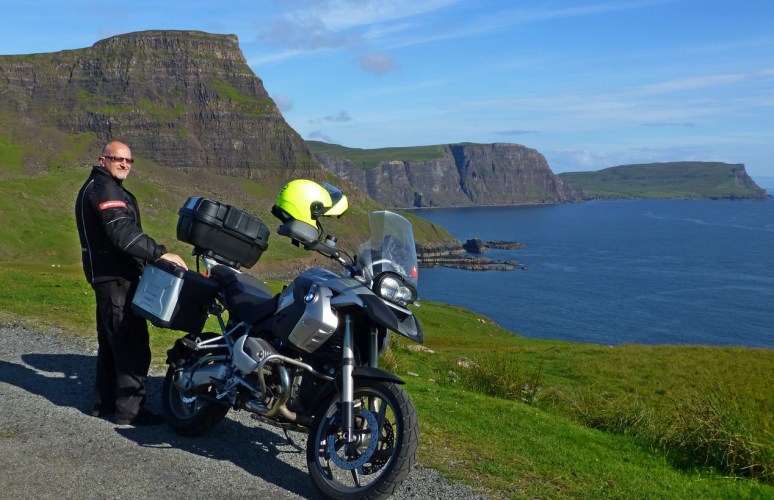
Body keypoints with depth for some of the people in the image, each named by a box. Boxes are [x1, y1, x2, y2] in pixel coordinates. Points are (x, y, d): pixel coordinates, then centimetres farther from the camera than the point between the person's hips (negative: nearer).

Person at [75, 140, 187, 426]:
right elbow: (122, 231, -29)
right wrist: (159, 253, -31)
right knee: (133, 345, -9)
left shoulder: (94, 187, 20)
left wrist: (149, 257, 23)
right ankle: (129, 409, -6)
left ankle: (104, 401, 27)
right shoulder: (105, 189, -15)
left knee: (111, 343, 18)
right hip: (115, 277, -11)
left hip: (106, 274, 11)